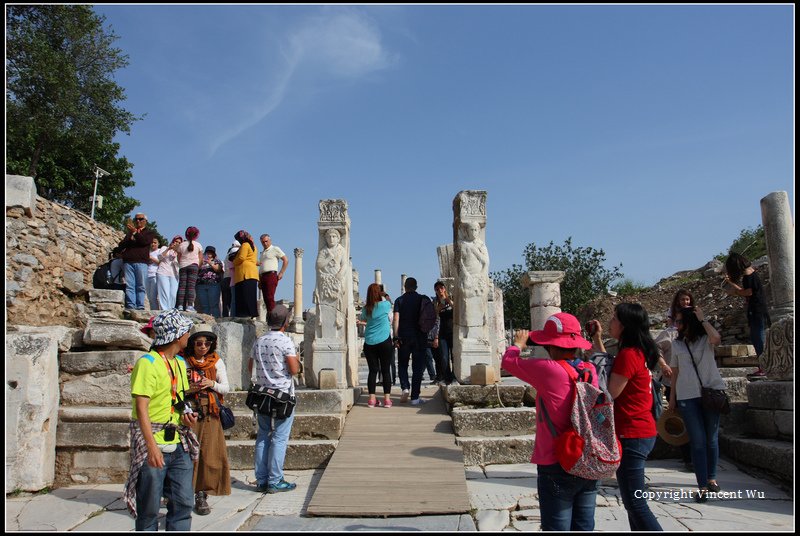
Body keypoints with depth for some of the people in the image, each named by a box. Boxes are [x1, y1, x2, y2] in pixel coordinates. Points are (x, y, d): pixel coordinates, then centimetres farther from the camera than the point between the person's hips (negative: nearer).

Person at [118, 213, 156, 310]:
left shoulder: (149, 233, 15)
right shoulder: (129, 233, 26)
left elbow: (145, 241, -6)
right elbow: (121, 245, 14)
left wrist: (135, 232, -13)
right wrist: (130, 238, -3)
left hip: (141, 262, -3)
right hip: (128, 261, 3)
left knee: (141, 286, -6)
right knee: (129, 285, -5)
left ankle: (140, 306, -8)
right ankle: (130, 306, -7)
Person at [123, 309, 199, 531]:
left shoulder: (180, 363, 13)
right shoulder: (147, 363, -12)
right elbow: (141, 407, -18)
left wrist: (186, 414, 2)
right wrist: (152, 446, -24)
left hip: (178, 442, 7)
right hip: (153, 443, -7)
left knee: (183, 502, 7)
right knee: (149, 506, 3)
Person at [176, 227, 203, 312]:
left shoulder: (182, 245, 8)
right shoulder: (198, 245, 5)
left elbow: (178, 258, 9)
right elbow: (201, 259, 5)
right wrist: (198, 267, 17)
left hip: (183, 266, 2)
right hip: (194, 265, -2)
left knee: (182, 286, 0)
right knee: (191, 286, -6)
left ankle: (180, 305, -5)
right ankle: (189, 305, -14)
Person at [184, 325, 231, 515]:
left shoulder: (217, 362, 6)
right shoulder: (184, 362, 1)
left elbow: (226, 388, 5)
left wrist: (212, 384, -14)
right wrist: (189, 389, -16)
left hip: (210, 415, 2)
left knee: (209, 454, -1)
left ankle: (201, 495, 10)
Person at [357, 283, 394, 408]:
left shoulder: (366, 309, 3)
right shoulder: (385, 304, -5)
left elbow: (361, 319, 19)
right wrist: (382, 298, 23)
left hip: (369, 343, 2)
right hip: (384, 342, -2)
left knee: (373, 370, 6)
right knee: (386, 370, 3)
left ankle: (372, 399, 5)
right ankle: (387, 399, 4)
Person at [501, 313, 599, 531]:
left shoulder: (548, 370, -18)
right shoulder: (590, 370, -1)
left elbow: (508, 361, -4)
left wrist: (518, 343, 15)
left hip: (557, 466, -6)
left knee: (557, 527, 5)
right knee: (584, 526, 16)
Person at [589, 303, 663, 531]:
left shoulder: (628, 354, -20)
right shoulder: (639, 351, 10)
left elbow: (609, 393, -16)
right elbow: (610, 370, 20)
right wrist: (597, 340, 16)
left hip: (631, 436, -10)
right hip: (641, 432, 10)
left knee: (635, 503, -4)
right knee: (634, 501, 19)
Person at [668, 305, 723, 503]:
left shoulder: (705, 339, 1)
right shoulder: (677, 344, 9)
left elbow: (716, 338, -24)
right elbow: (675, 371, 13)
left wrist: (702, 318, -12)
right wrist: (672, 396, 10)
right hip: (687, 396, 1)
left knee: (712, 439, 10)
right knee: (698, 441, -3)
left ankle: (711, 478, 27)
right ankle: (702, 486, 0)